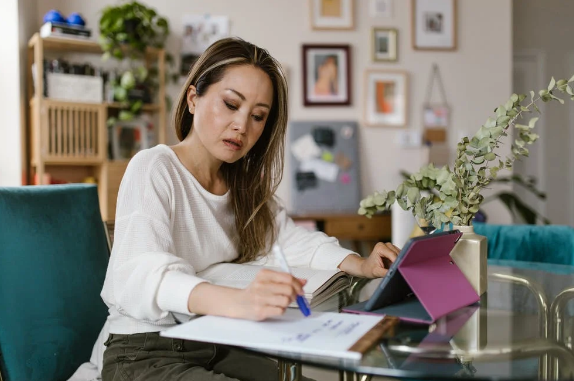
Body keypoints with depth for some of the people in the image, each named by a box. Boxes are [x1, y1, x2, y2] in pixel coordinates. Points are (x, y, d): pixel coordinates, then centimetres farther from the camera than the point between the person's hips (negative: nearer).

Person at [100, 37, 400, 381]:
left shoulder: (244, 183, 9)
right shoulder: (153, 169, -16)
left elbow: (293, 239, 8)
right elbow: (141, 275, -31)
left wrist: (361, 265, -12)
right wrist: (237, 302, -50)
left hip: (218, 348, 7)